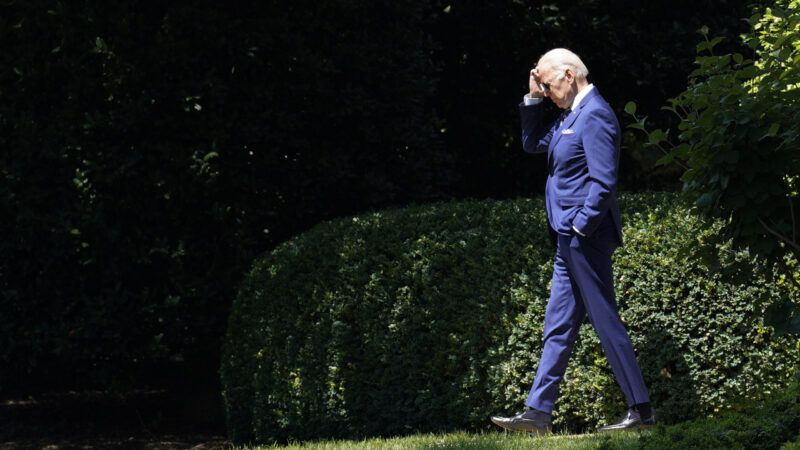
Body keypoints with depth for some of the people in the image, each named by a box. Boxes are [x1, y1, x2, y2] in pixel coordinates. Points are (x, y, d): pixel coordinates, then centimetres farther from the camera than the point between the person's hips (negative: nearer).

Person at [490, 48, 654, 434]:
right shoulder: (572, 115, 15)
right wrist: (532, 99, 15)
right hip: (570, 241, 10)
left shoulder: (595, 116, -15)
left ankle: (641, 410, 0)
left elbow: (603, 182, -21)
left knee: (606, 322, -5)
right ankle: (537, 413, 12)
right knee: (557, 326, 10)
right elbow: (532, 143, 27)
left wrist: (580, 227, -21)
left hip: (587, 238, -10)